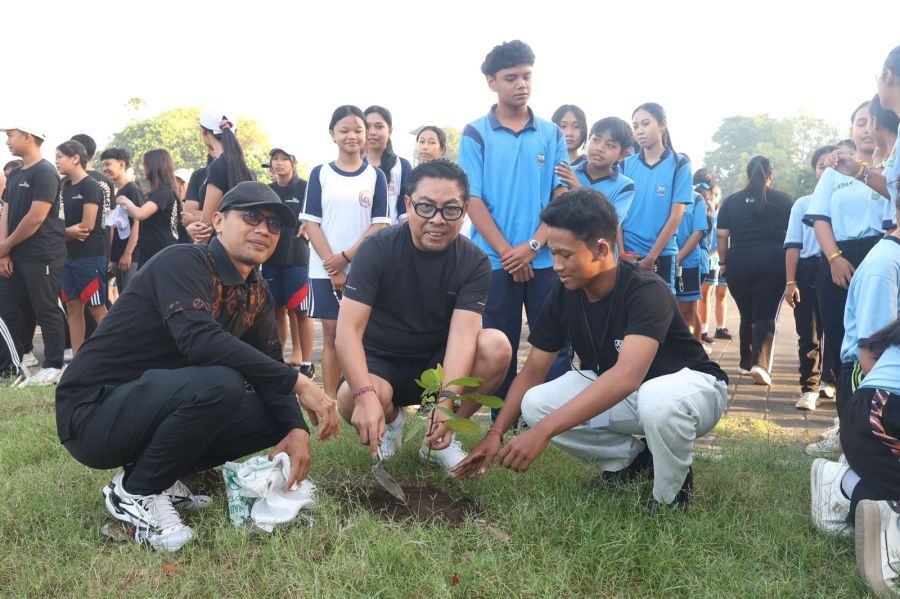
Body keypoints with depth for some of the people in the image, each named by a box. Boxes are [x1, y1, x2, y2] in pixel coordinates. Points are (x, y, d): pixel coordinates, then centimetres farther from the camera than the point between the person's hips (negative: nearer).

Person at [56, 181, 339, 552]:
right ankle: (136, 492, -9)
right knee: (220, 383, -32)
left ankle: (160, 469, 7)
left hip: (154, 404, 8)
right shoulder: (183, 262, -18)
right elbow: (199, 340, -35)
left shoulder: (256, 292, 5)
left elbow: (270, 365, 4)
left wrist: (295, 428, -15)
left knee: (278, 416, -3)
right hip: (94, 411, -8)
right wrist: (297, 382, -33)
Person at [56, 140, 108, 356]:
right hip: (70, 255, 8)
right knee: (72, 307, 9)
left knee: (97, 309, -5)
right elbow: (66, 222, 17)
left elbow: (87, 226, -15)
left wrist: (62, 231, -1)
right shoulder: (66, 186, 14)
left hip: (90, 256, -8)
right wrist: (70, 232, -4)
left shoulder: (90, 186, -10)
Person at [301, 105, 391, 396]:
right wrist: (332, 268, -8)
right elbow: (311, 222, 1)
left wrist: (346, 257, -12)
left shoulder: (376, 175, 5)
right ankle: (329, 401, 8)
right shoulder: (320, 173, 5)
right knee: (331, 334, 3)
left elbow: (380, 224, -1)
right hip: (325, 269, 0)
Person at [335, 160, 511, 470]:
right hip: (381, 362, -1)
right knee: (352, 401, -35)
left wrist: (447, 400, -40)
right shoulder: (377, 249, -15)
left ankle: (440, 439, -5)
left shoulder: (474, 263, -10)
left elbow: (463, 332, -23)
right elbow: (349, 329, -23)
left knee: (497, 346, -27)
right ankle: (392, 420, 5)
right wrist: (365, 395, -40)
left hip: (439, 363, 2)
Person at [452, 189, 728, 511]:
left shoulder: (646, 291, -30)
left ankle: (672, 495, -9)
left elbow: (627, 376, -44)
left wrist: (543, 431, -49)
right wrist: (496, 433, -15)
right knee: (535, 404, -17)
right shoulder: (563, 294, -11)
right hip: (613, 393, 6)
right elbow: (532, 371, -4)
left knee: (658, 401, -42)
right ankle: (631, 458, 5)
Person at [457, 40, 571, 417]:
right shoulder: (475, 135, 3)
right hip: (496, 260, -1)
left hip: (545, 259, 2)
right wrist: (508, 252, -11)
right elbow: (473, 201, -3)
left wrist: (532, 245, -10)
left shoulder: (551, 134, 9)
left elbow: (562, 196, 4)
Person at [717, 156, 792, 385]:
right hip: (773, 263, -2)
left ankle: (747, 362, 25)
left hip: (739, 263, 2)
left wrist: (723, 263, 12)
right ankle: (760, 363, -23)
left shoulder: (732, 201, 6)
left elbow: (722, 235, 3)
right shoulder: (784, 200, 4)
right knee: (766, 315, -5)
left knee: (747, 314, 15)